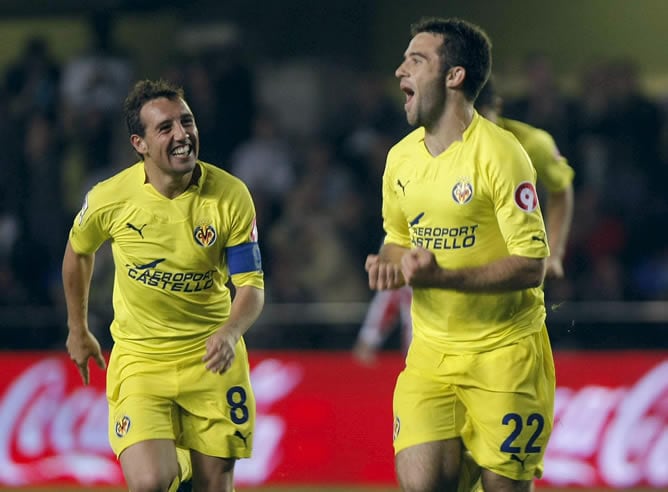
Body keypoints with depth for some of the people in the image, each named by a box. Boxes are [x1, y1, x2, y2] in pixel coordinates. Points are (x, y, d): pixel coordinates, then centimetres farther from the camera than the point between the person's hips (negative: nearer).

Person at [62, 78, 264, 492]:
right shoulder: (109, 199, -11)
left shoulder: (231, 195, -12)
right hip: (139, 357, -1)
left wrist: (230, 333, -30)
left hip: (210, 358, 1)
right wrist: (78, 330, 19)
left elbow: (252, 286, -10)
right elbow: (78, 252, 11)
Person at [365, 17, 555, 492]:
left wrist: (442, 277, -26)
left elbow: (531, 265, -17)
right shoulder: (401, 157, 6)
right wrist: (388, 265, -2)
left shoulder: (499, 153, -14)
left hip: (504, 350, -5)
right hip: (431, 347, 5)